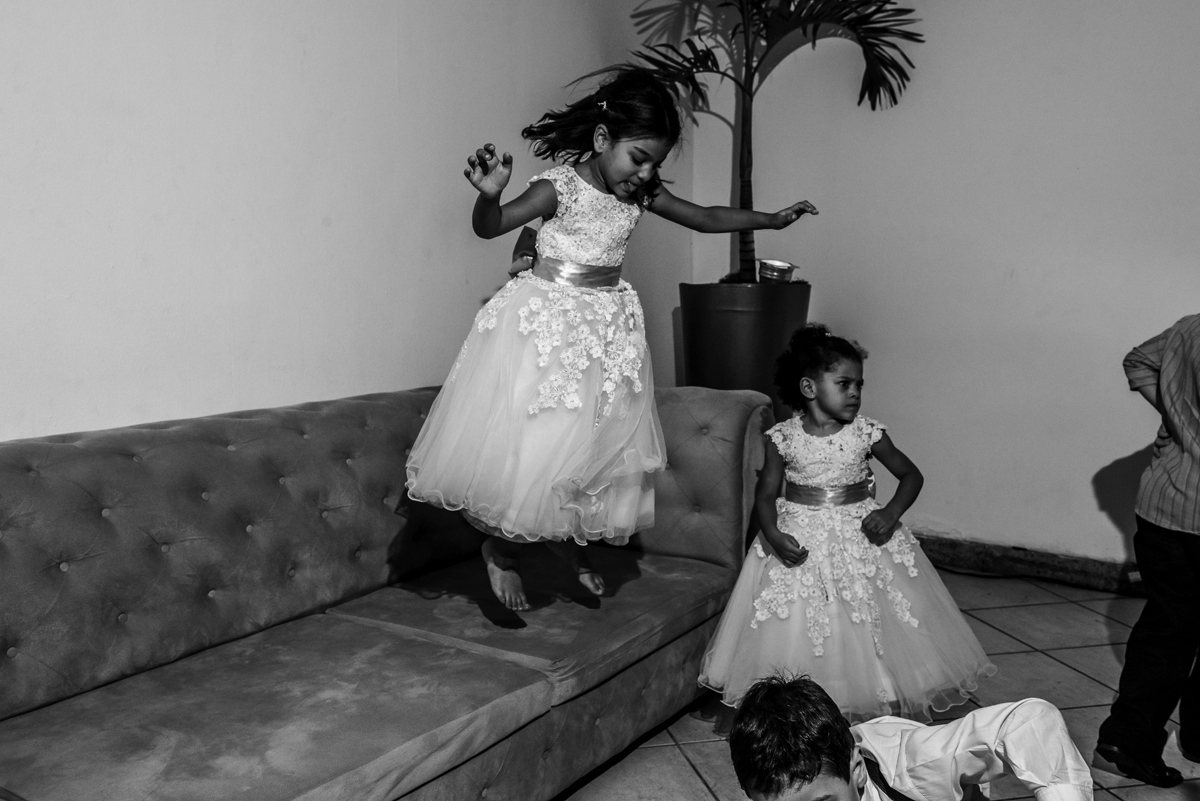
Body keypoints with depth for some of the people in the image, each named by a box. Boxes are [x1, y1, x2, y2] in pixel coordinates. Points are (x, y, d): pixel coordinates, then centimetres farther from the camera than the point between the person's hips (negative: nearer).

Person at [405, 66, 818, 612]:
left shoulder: (642, 194, 2)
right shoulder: (558, 188, -15)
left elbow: (706, 218, 14)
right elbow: (489, 227, -18)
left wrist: (772, 219, 17)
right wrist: (489, 193, -39)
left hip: (606, 328, 6)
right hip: (543, 322, -6)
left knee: (595, 441, 9)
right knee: (528, 441, -2)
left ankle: (566, 542, 29)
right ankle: (501, 549, 20)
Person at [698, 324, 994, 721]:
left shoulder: (866, 433, -4)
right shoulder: (783, 437, -5)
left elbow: (910, 474, 4)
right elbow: (766, 493, 0)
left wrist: (891, 513, -12)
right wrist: (773, 535, -16)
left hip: (861, 533, 0)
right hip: (799, 538, 0)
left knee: (867, 623, 2)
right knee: (792, 629, 1)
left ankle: (876, 697, 20)